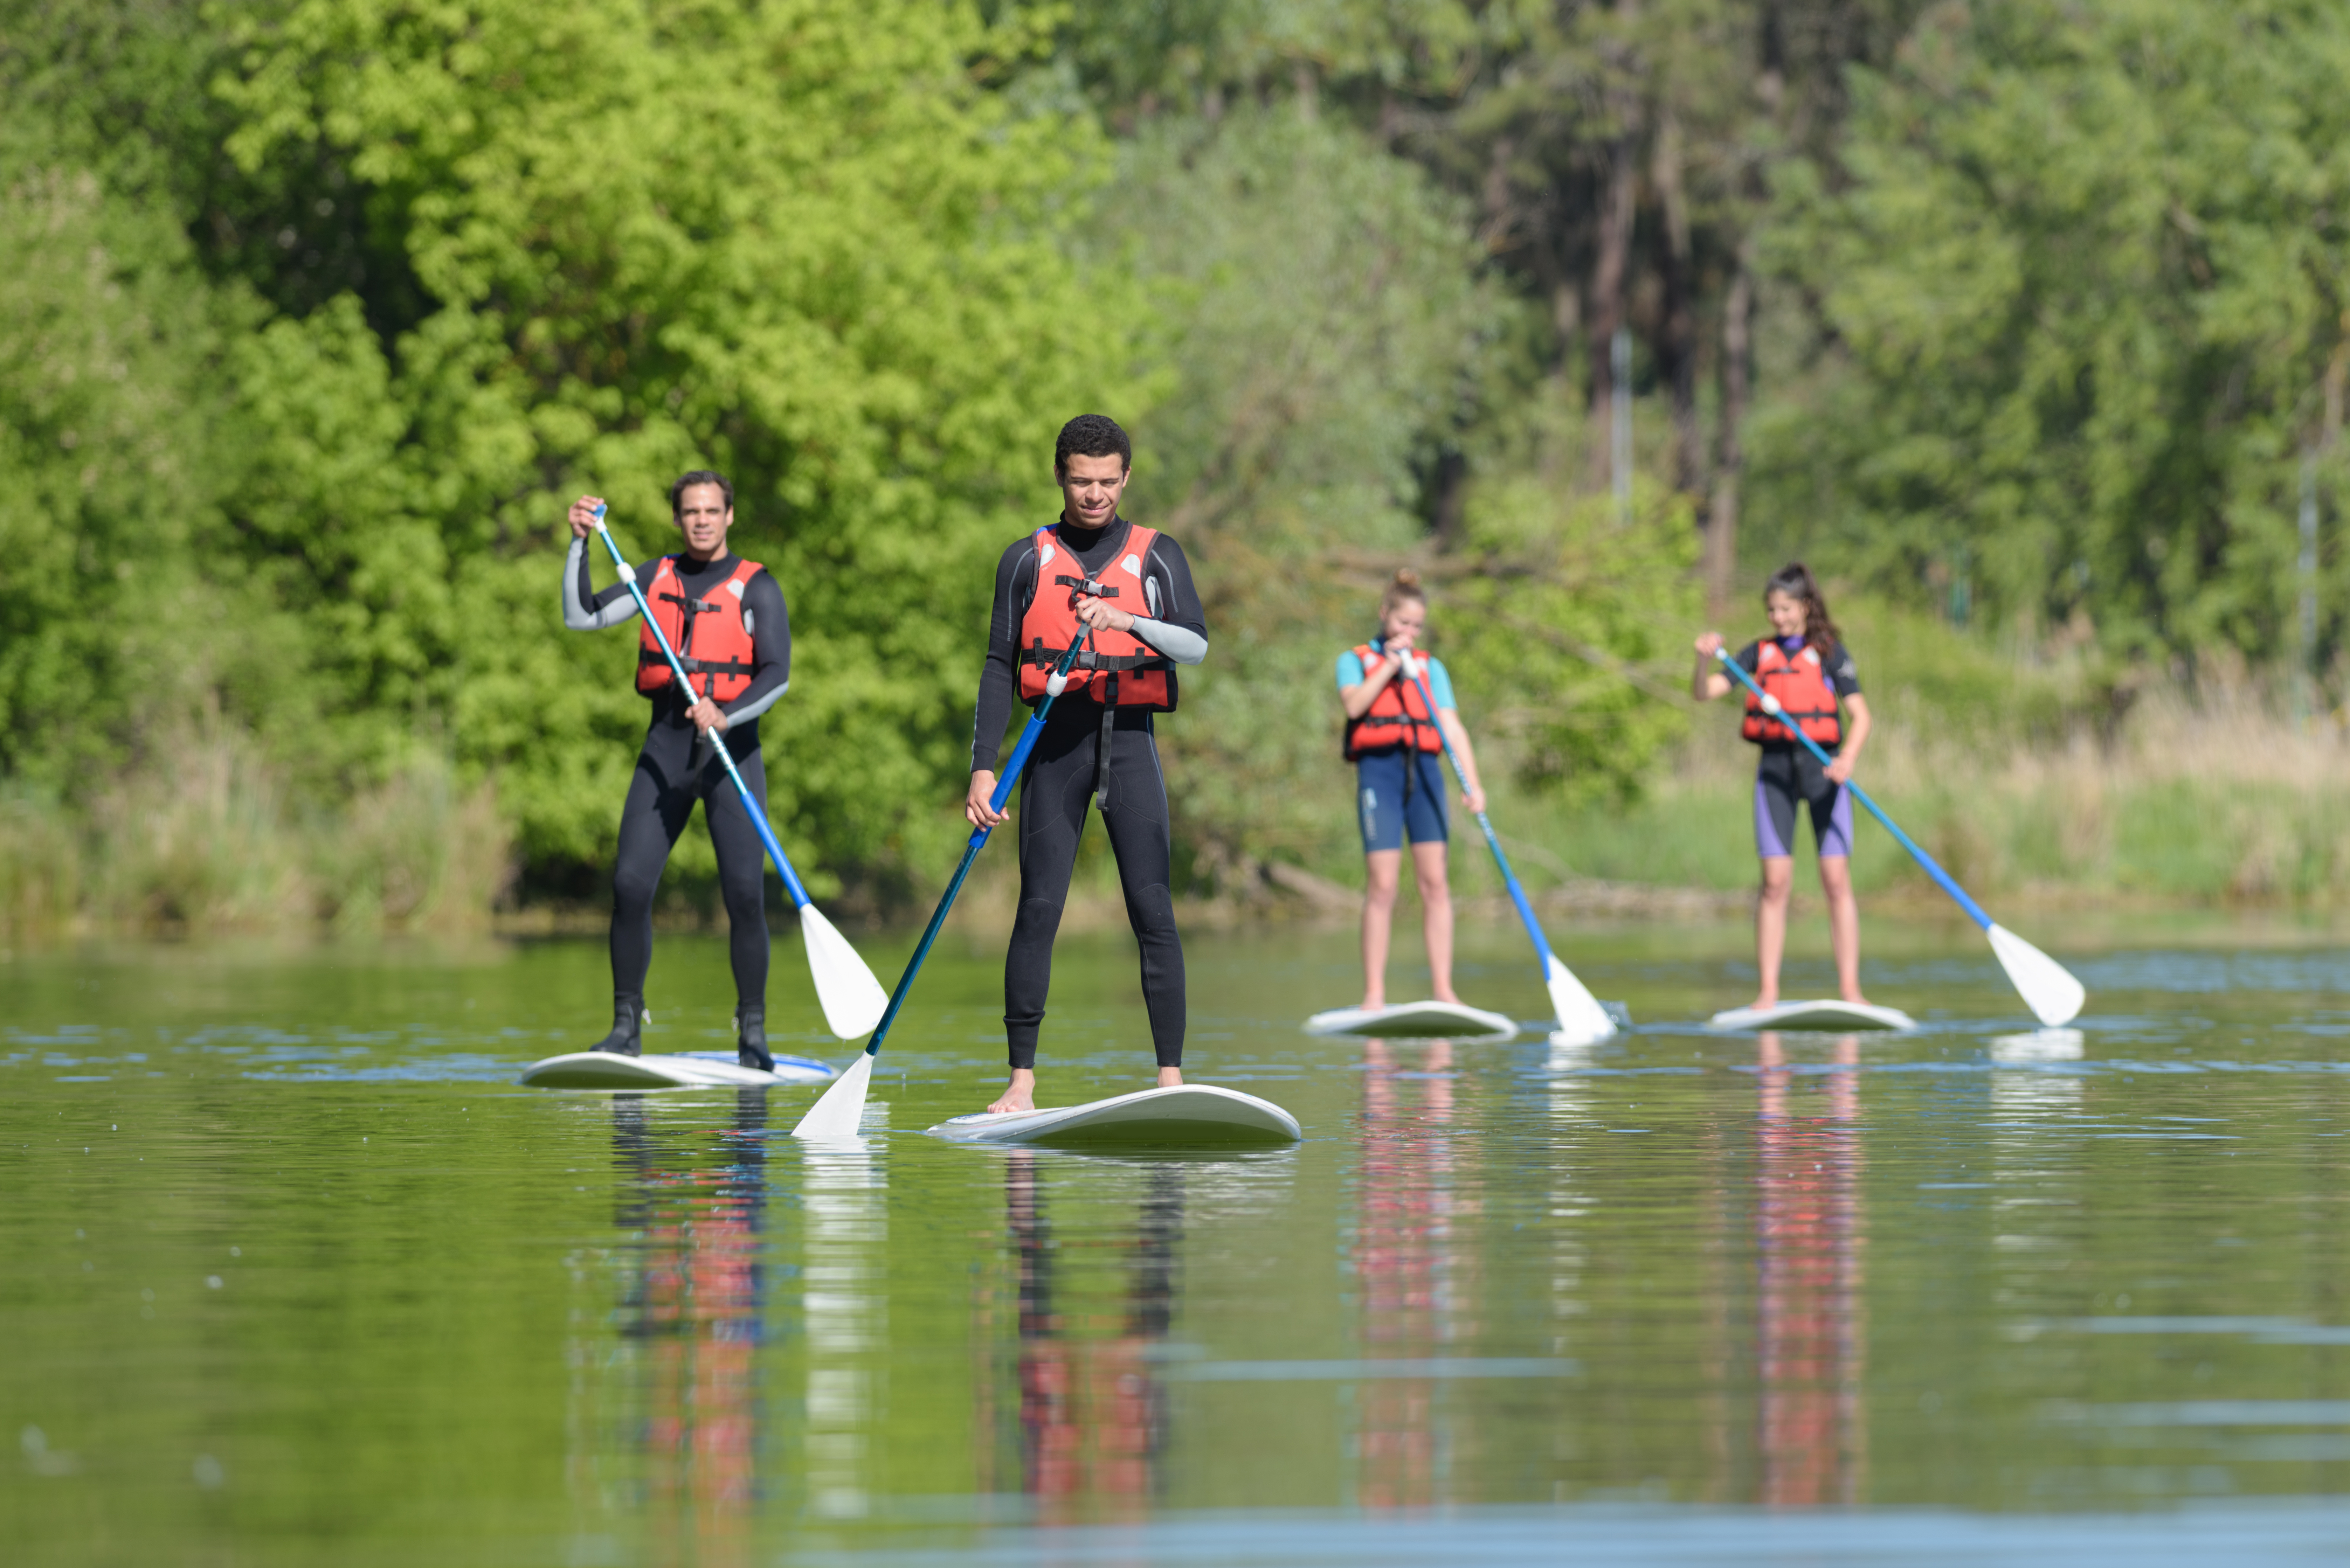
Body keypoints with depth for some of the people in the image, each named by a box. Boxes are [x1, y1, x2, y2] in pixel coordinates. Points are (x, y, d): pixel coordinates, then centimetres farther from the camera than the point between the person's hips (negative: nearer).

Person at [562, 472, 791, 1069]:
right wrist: (580, 544, -7)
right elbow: (582, 617, 5)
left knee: (744, 893, -10)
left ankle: (753, 1032, 1)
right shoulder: (658, 578, 11)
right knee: (630, 885, -7)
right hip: (666, 747, 3)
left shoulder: (756, 587, 0)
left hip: (732, 748, -3)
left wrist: (725, 716, -26)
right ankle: (627, 1026, 3)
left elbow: (777, 674, -9)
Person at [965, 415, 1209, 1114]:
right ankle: (1022, 1078, -3)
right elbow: (1000, 667, 7)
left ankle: (1171, 1076, -6)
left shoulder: (1156, 555, 7)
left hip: (1130, 740, 0)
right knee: (1039, 907, -5)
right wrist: (983, 766, -2)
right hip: (1055, 742, 0)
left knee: (1152, 909, -7)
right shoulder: (1027, 560, 9)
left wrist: (1128, 620, -25)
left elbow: (1196, 645, -7)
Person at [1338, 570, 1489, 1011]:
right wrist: (1390, 666, -10)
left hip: (1424, 770, 3)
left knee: (1435, 883, -4)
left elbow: (1453, 728, 7)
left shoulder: (1431, 668, 17)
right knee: (1382, 885, -7)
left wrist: (1473, 784, -5)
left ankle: (1443, 990, -4)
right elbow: (1354, 704, -9)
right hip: (1379, 768, -3)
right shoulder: (1355, 661, 12)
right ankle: (1374, 994, -5)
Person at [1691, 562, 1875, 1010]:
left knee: (1837, 880, -5)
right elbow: (1704, 693, 5)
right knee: (1775, 882, -2)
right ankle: (1768, 991, -1)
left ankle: (1849, 988, -3)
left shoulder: (1830, 653, 2)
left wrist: (1849, 757, -20)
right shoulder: (1760, 654, 10)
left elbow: (1860, 714, -3)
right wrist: (1705, 659, -16)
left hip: (1822, 766, -2)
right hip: (1775, 766, 2)